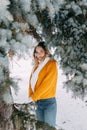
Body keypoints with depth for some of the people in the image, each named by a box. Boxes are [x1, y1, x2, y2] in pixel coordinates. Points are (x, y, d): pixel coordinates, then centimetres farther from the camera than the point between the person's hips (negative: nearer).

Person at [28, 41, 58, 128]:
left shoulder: (52, 64, -9)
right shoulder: (37, 65, 12)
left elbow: (47, 83, -16)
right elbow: (31, 81, 12)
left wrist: (34, 97, -13)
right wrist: (31, 96, -1)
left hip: (48, 102, -6)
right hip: (37, 102, 6)